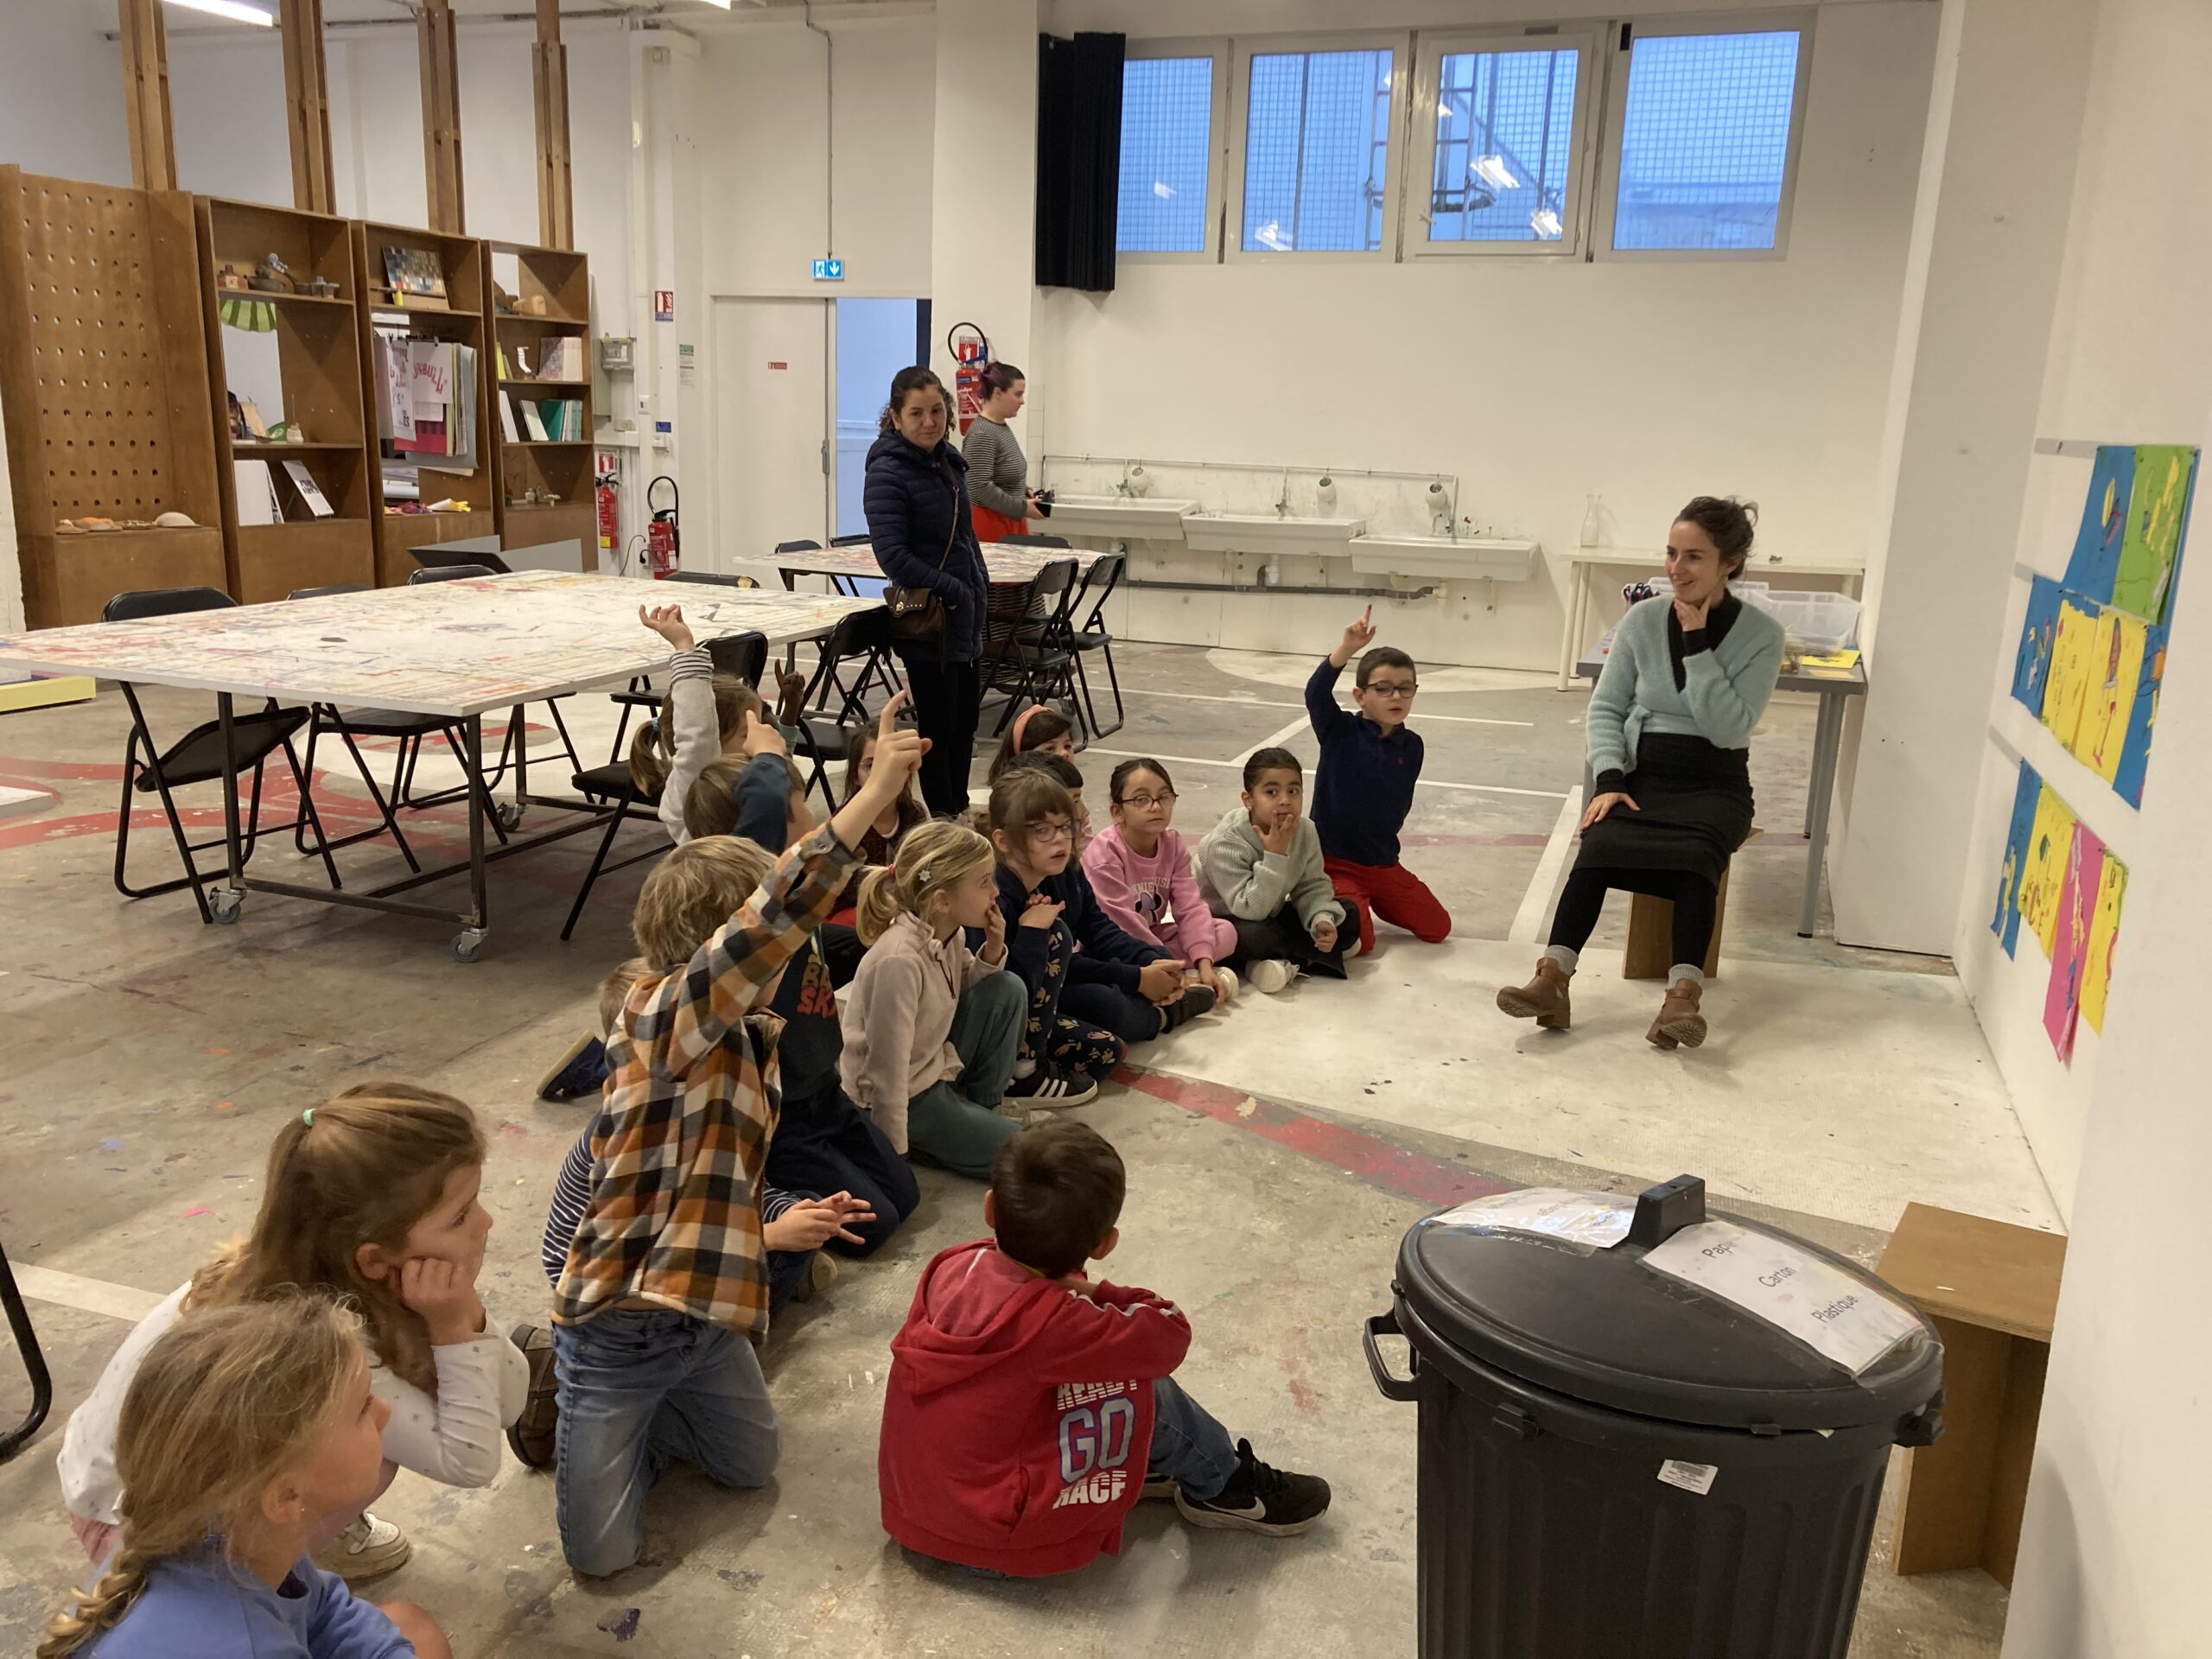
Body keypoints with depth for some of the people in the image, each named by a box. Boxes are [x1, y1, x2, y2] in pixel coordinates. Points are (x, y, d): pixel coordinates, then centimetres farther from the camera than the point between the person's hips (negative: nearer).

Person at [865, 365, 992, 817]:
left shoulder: (948, 461, 11)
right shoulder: (888, 474, -14)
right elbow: (893, 554, -20)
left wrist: (980, 590, 12)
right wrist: (953, 591, -18)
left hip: (965, 617, 8)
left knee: (965, 715, 16)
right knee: (939, 724, 0)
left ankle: (960, 809, 30)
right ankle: (943, 817, 12)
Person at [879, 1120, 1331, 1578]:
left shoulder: (953, 1265, -9)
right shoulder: (1049, 1324, -28)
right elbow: (1171, 1334, -20)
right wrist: (1093, 1292, -8)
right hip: (986, 1538, -7)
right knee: (1142, 1390, -8)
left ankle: (1134, 1460, 23)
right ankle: (1225, 1485, 15)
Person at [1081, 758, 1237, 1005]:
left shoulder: (1173, 844, -3)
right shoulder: (1104, 852, -22)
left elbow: (1190, 908, -10)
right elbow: (1124, 925, -26)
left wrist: (1205, 964, -26)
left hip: (1153, 939, 6)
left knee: (1225, 932, -10)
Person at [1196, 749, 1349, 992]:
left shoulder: (1305, 831, -12)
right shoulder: (1225, 842, -30)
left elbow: (1312, 887, -6)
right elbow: (1250, 910, -32)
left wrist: (1322, 918, -28)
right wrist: (1275, 856, -38)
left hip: (1270, 917, 6)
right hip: (1220, 921, -6)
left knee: (1346, 914, -8)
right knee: (1258, 936, -38)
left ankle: (1282, 960, -18)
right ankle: (1309, 956, -10)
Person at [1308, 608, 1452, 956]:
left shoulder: (1411, 745, 0)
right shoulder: (1340, 732, -11)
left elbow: (1401, 802, 11)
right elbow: (1316, 694, -30)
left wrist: (1382, 843, 5)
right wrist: (1347, 649, -43)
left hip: (1384, 863, 5)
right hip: (1333, 861, -5)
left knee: (1438, 928, 6)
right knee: (1357, 941, -21)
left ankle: (1372, 901, 27)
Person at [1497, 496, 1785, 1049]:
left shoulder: (1762, 634, -5)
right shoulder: (1643, 619, 0)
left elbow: (1729, 728, -12)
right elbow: (1605, 707, 4)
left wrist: (1698, 644, -16)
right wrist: (1608, 779, -12)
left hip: (1714, 784, -1)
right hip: (1642, 773, 1)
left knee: (1697, 853, -35)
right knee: (1598, 842, -31)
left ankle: (1683, 996, -47)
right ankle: (1553, 978, -41)